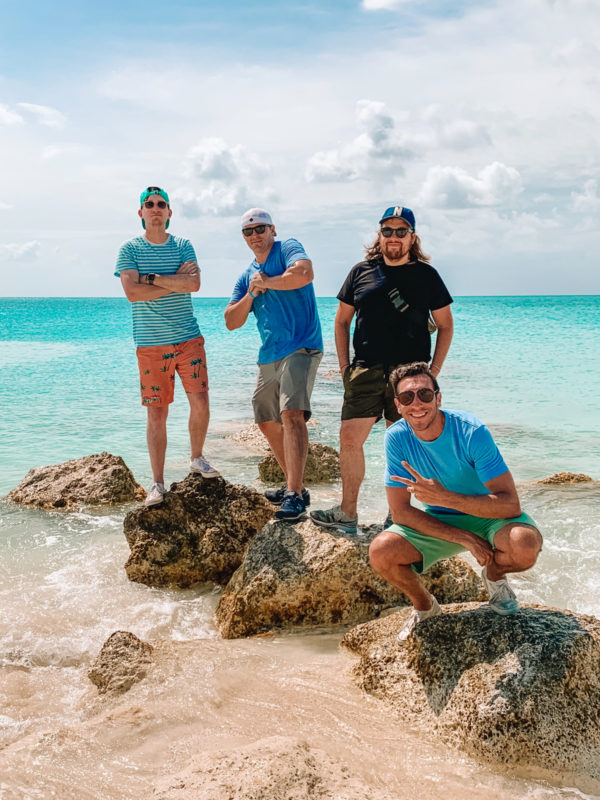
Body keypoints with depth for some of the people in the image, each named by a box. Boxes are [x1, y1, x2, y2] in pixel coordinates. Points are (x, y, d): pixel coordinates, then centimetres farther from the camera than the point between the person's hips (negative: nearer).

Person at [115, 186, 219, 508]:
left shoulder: (183, 246, 7)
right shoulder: (129, 249, 1)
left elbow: (194, 283, -10)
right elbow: (132, 292, -13)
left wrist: (151, 278, -12)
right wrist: (175, 281, -10)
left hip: (189, 338, 2)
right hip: (151, 344, -2)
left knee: (200, 402, -2)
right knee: (157, 413, -1)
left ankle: (197, 459, 24)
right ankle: (158, 483, 7)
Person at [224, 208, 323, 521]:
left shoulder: (288, 249, 0)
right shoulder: (247, 276, 18)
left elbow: (304, 274, -23)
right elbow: (231, 322, 13)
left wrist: (266, 282, -9)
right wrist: (251, 294, -3)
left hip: (300, 348, -8)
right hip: (269, 356, 9)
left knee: (291, 413, -23)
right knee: (268, 422, 13)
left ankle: (295, 496, -27)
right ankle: (294, 485, 26)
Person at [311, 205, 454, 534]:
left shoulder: (426, 275, 6)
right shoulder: (361, 272, 10)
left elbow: (445, 325, 10)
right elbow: (342, 320, 16)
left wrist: (433, 371, 2)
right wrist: (344, 366, 7)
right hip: (365, 371, 2)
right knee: (349, 438, -4)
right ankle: (347, 513, 7)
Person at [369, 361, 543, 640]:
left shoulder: (471, 432, -24)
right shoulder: (396, 437, -16)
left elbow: (510, 503, -27)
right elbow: (400, 512, -15)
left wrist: (445, 498, -39)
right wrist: (466, 539, -23)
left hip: (488, 516, -2)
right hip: (437, 523, 2)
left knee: (526, 545, -34)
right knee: (380, 552, -24)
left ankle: (494, 575, 5)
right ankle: (424, 606, 9)